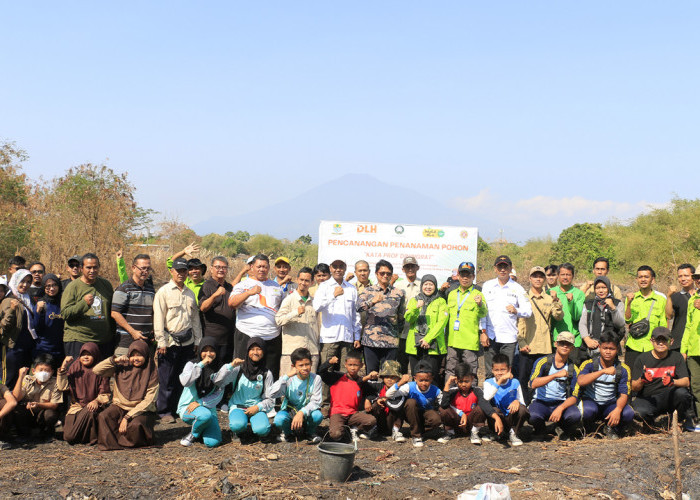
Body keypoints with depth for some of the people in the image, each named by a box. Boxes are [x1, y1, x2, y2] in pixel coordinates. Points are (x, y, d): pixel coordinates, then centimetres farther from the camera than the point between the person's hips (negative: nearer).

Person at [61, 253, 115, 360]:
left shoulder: (106, 284, 12)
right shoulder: (73, 287, -1)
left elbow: (113, 312, 21)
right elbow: (64, 314, -8)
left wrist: (114, 335, 16)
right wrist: (83, 303, -22)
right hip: (78, 341, -4)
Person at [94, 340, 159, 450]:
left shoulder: (152, 373, -5)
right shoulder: (122, 368, 4)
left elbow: (148, 401, -10)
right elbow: (96, 370, 0)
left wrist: (127, 417, -18)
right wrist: (114, 360, -13)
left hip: (141, 410, -2)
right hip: (120, 407, 2)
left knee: (135, 425, -34)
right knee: (103, 417, -27)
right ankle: (112, 442, -8)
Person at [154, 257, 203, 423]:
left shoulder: (190, 293, 14)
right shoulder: (163, 292, -4)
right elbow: (158, 318, -7)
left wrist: (197, 340, 15)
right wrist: (162, 342, -11)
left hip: (187, 342, 5)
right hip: (170, 341, -5)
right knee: (167, 380, 0)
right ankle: (164, 412, 9)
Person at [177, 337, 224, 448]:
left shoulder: (219, 369, 3)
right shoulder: (192, 364, -3)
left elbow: (219, 395, -2)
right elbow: (185, 382, -24)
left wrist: (200, 403, -15)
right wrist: (201, 364, -27)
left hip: (208, 408, 3)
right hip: (187, 407, -3)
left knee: (212, 442, -20)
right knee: (205, 415, -38)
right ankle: (194, 433, -4)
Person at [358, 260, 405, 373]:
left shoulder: (398, 293, 12)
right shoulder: (369, 291, 7)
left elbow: (401, 316, 19)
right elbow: (359, 306, -12)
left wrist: (398, 330, 12)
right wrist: (372, 301, -28)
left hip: (391, 341, 1)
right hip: (371, 338, -1)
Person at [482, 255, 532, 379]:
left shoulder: (517, 288, 7)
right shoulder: (487, 286, 10)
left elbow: (528, 311, 2)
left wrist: (516, 311, -20)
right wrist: (483, 332, -2)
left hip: (509, 337, -1)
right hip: (490, 336, 1)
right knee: (490, 373, 1)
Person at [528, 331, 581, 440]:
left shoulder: (573, 369, 3)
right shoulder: (543, 361, -3)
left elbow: (574, 396, -4)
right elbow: (533, 384, -18)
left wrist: (560, 408, -23)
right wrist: (555, 375, -27)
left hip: (562, 403, 2)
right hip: (541, 402, -1)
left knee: (575, 416, -32)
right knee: (534, 417, -35)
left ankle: (568, 434, 5)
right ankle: (540, 432, 4)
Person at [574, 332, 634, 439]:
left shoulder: (623, 369, 0)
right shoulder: (589, 364, -8)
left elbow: (624, 394, -7)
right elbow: (580, 381, -29)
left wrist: (618, 410, -28)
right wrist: (603, 371, -37)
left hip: (610, 404, 3)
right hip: (590, 401, -3)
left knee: (629, 414, -26)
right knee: (589, 410, -37)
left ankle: (612, 428, 7)